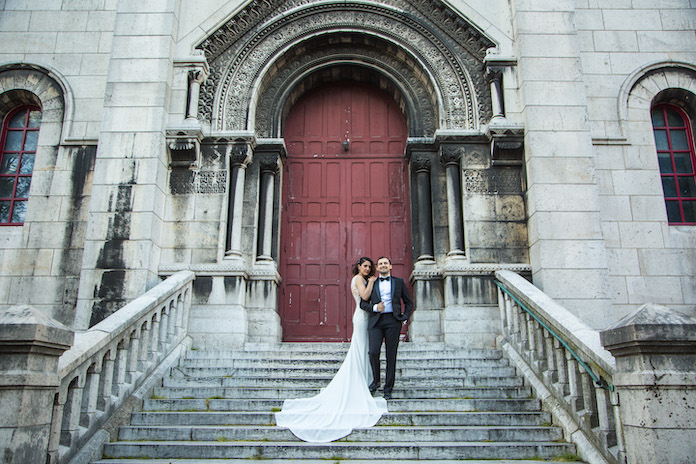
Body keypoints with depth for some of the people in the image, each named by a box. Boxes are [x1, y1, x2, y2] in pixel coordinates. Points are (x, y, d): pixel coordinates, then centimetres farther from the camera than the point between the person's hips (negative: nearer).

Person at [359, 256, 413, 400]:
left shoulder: (399, 282, 14)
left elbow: (409, 303, 17)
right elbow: (363, 303, 13)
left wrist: (405, 317, 3)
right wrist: (374, 307, -5)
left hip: (393, 321, 0)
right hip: (376, 321, 0)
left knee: (391, 356, 0)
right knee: (374, 352, -14)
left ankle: (388, 389, 11)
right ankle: (375, 380, 12)